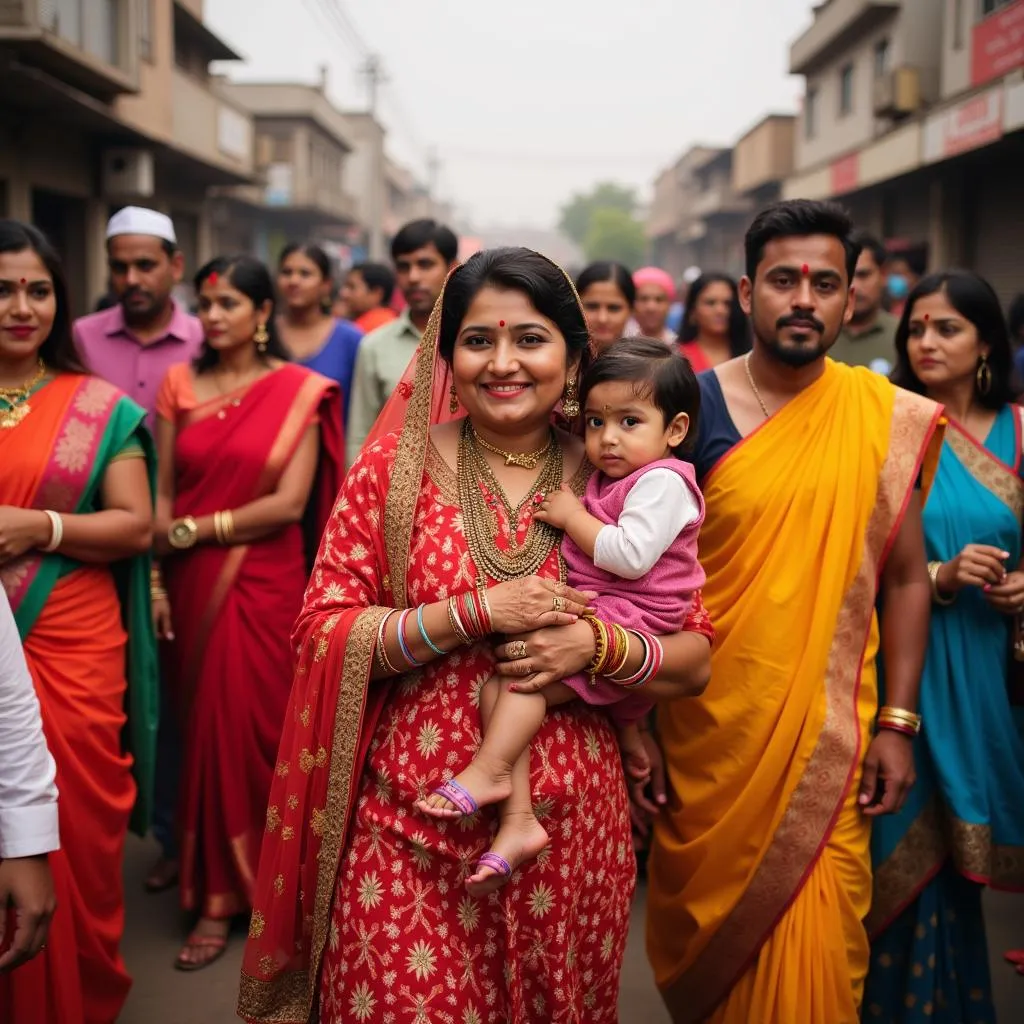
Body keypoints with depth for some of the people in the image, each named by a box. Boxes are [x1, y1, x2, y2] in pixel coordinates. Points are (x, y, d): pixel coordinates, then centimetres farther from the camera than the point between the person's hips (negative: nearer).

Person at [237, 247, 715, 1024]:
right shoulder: (393, 466, -3)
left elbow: (694, 662, 2)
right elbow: (323, 634, -8)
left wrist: (594, 646, -18)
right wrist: (480, 614, -19)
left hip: (567, 829, 2)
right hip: (408, 827, -1)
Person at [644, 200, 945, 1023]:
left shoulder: (888, 419, -1)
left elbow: (905, 577, 5)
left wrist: (897, 723, 0)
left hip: (828, 738, 1)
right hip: (706, 731, 0)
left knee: (813, 950, 5)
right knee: (697, 931, 15)